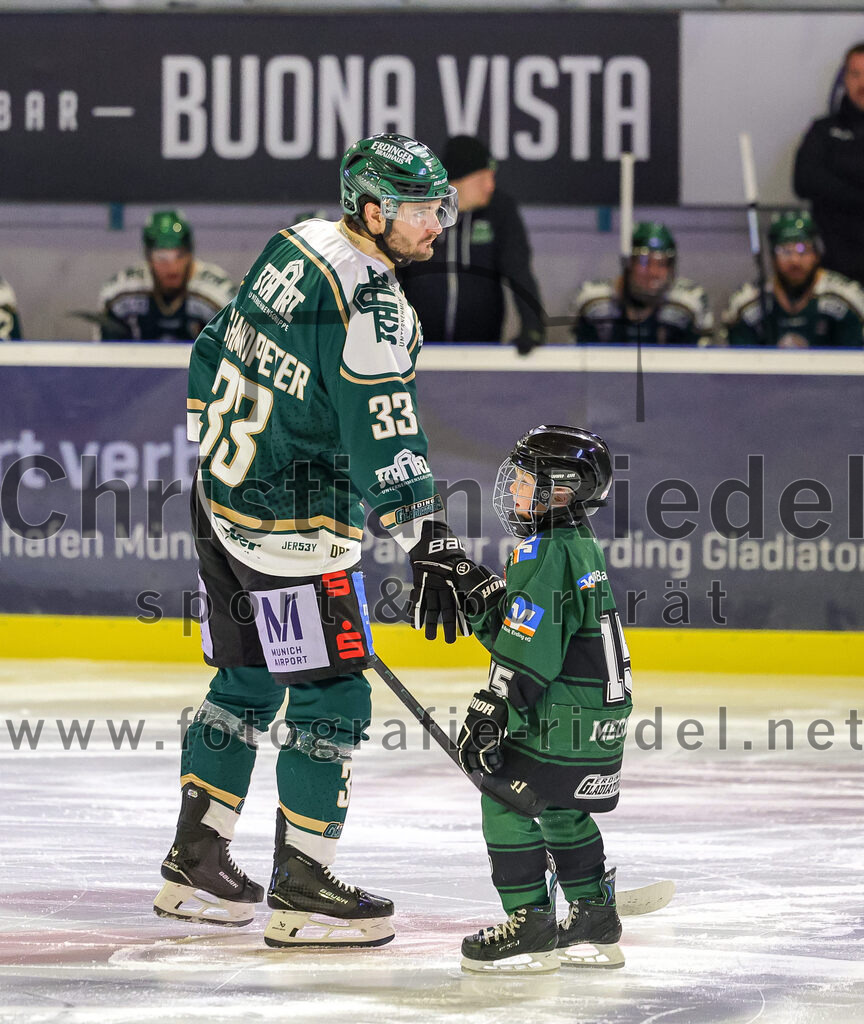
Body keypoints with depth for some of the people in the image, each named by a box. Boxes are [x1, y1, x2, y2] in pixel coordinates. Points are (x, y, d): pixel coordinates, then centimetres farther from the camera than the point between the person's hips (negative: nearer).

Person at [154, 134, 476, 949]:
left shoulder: (293, 248, 6)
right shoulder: (366, 303, -21)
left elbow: (214, 355, 16)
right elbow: (383, 438, -26)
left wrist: (218, 449, 26)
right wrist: (427, 545, -28)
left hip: (223, 496, 9)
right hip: (293, 527, -9)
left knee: (249, 682, 19)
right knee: (329, 698, -3)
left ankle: (194, 865, 25)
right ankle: (301, 892, -1)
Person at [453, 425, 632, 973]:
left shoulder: (544, 554, -17)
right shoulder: (581, 548, 16)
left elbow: (528, 653, -22)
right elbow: (514, 630, 20)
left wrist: (489, 711, -20)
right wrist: (481, 591, 9)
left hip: (566, 720, -11)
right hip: (601, 712, 11)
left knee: (505, 800, -7)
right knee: (562, 811, 22)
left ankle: (531, 925, -7)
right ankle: (595, 921, 27)